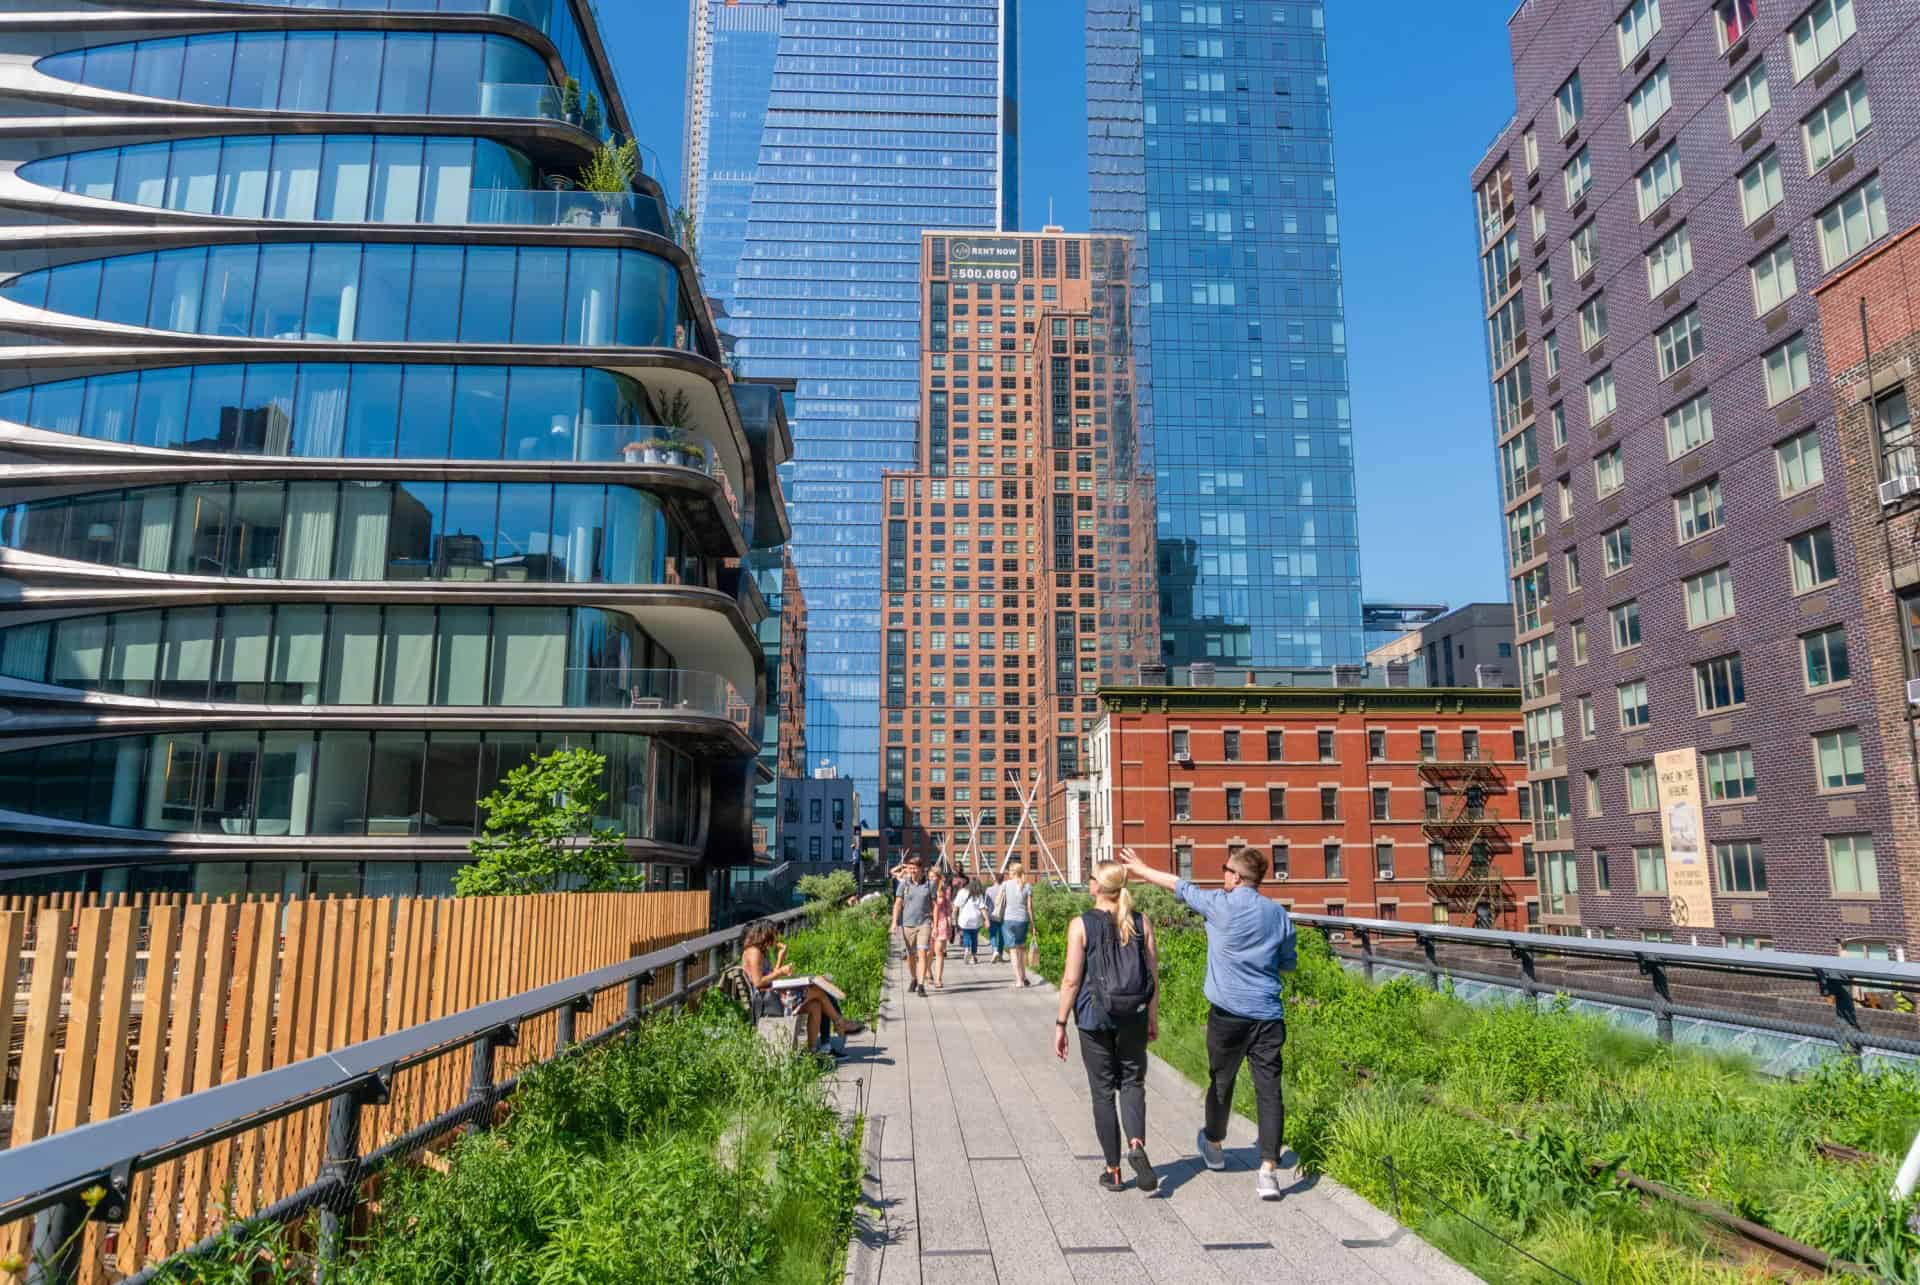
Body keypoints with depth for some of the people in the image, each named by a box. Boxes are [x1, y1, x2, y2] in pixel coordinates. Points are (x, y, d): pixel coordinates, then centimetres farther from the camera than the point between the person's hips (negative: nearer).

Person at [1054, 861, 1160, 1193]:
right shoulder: (1141, 923, -1)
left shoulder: (1081, 925, -10)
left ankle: (1113, 1171, 15)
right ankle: (1136, 1144, -10)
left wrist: (1060, 1024, -2)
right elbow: (1153, 975, 3)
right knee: (1132, 1082, 15)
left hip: (1094, 1018, -2)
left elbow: (1072, 980, -10)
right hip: (1133, 1018, 2)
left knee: (1103, 1091, 9)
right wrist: (1153, 1016, 15)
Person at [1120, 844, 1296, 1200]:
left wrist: (1142, 870, 20)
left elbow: (1181, 887, 6)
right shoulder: (1280, 914, 4)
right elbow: (1288, 965, 14)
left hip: (1228, 1013, -2)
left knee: (1221, 1080, 16)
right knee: (1269, 1088, 1)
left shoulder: (1221, 905, -8)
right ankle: (1269, 1171, -4)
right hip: (1268, 1015, 2)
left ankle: (1214, 1145, 36)